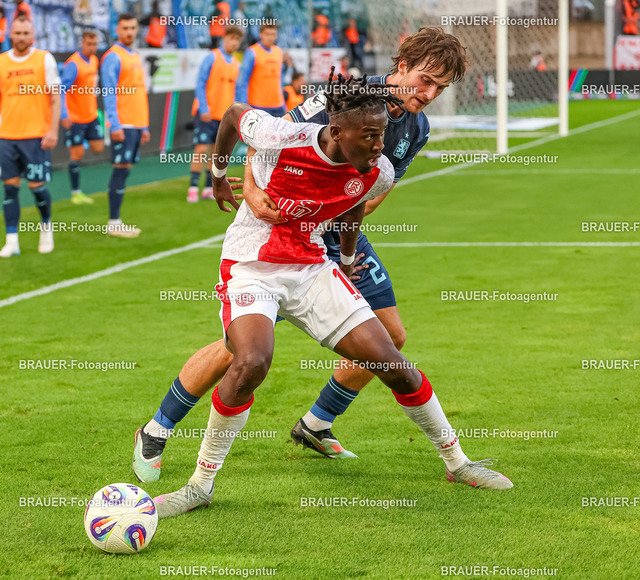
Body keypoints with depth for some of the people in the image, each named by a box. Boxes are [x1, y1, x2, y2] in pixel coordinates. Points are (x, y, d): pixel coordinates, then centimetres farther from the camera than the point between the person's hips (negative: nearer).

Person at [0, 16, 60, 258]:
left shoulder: (44, 59, 0)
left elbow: (55, 98, 0)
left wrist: (53, 131, -9)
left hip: (36, 135, -2)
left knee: (37, 186, -2)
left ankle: (46, 227, 24)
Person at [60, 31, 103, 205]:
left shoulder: (94, 60, 7)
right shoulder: (73, 64, -19)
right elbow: (62, 90, -24)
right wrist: (64, 115, -31)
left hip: (91, 116, 7)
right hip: (74, 118, -7)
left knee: (98, 148, 2)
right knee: (77, 154, -3)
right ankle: (76, 193, 6)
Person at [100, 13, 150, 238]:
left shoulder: (136, 57, 18)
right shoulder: (113, 57, -8)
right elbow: (109, 93, -13)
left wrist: (145, 127, 19)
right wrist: (115, 125, -20)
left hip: (137, 124, 8)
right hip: (122, 125, -8)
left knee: (124, 170, 7)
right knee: (121, 169, -9)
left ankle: (117, 222, 9)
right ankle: (113, 223, -7)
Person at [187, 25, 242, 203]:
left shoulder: (236, 65, 12)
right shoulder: (211, 58, -5)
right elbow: (200, 84, -8)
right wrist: (203, 109, -16)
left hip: (224, 115, 5)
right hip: (207, 113, -5)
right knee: (201, 149, -9)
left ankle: (209, 188, 13)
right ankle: (193, 188, -5)